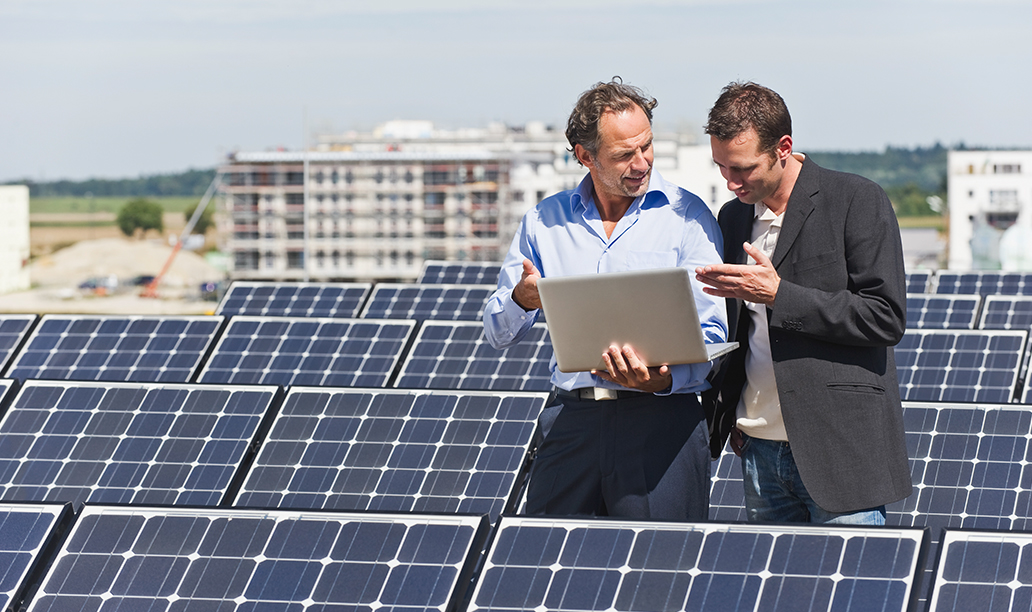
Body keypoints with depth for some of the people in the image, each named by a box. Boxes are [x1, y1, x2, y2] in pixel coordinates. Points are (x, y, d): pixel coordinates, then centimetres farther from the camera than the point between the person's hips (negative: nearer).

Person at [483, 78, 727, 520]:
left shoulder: (686, 215, 3)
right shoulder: (544, 222, 12)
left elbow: (710, 334, -3)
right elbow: (498, 334, 15)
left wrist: (663, 380, -24)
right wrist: (522, 300, -9)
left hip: (659, 418, -3)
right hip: (570, 416, 3)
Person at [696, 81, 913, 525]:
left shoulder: (857, 201, -6)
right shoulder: (733, 217, 14)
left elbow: (885, 319, -12)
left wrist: (779, 295, -16)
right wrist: (721, 413, 8)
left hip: (840, 450, -6)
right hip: (759, 448, 6)